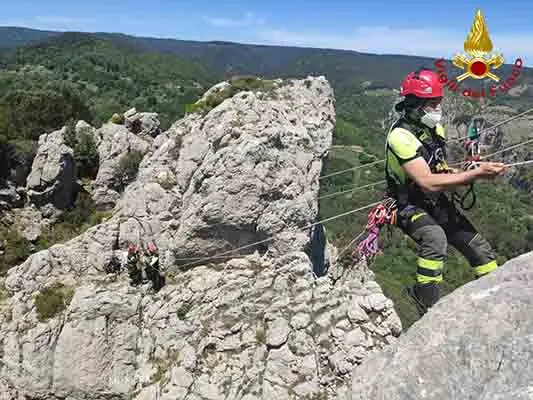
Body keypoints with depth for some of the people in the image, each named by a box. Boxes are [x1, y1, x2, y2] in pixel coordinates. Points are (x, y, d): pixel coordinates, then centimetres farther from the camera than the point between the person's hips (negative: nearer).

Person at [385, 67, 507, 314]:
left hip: (437, 204, 8)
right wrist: (477, 174, -31)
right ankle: (428, 305, -23)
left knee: (480, 248, 5)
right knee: (435, 237, -37)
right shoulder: (401, 135, -24)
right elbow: (428, 183, -33)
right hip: (409, 207, -8)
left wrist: (463, 173, -5)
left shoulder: (435, 129, 3)